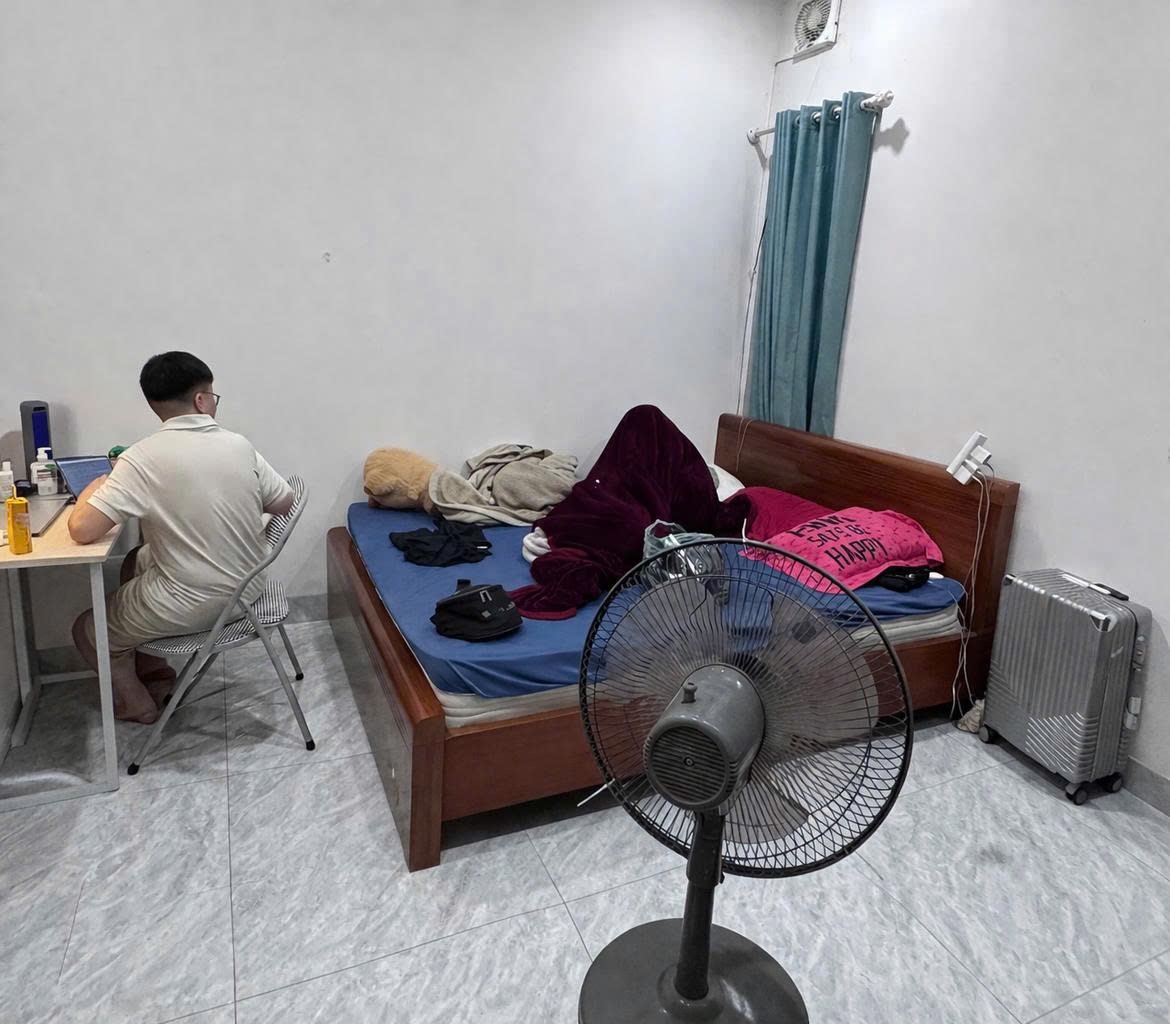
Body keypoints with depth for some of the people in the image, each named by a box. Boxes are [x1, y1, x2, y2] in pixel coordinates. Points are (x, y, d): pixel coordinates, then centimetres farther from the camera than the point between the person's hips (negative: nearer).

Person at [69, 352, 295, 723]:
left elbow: (82, 530, -20)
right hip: (247, 588, 6)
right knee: (136, 561, 33)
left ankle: (136, 704, 41)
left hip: (191, 606, -6)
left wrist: (98, 484, 0)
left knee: (88, 629, 21)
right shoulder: (240, 445, -6)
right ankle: (153, 672, 43)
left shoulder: (142, 458, -20)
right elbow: (284, 504, 4)